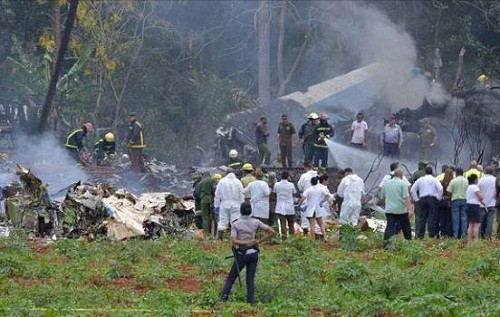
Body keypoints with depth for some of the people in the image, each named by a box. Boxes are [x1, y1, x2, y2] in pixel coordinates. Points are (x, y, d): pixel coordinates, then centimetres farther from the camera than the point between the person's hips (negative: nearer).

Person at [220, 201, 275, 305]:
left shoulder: (235, 224, -5)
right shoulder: (255, 222, 2)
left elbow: (233, 241, -16)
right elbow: (271, 232, 2)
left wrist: (246, 242, -17)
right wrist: (259, 241, 1)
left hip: (241, 254, -2)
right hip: (253, 253, 2)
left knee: (231, 277, 8)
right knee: (250, 279, 8)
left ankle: (224, 296, -5)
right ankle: (250, 301, 3)